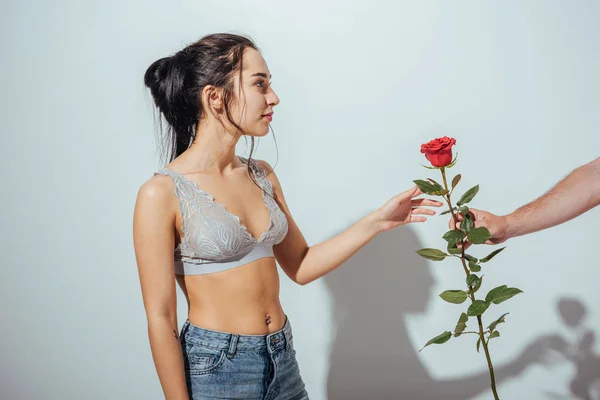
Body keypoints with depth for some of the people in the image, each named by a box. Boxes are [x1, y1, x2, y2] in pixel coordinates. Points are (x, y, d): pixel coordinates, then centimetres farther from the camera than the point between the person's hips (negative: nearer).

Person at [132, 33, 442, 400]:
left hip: (284, 357, 6)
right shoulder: (162, 193, -16)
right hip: (216, 368, -6)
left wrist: (377, 221, 1)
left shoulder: (262, 176, 3)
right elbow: (161, 319, -13)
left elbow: (300, 267, 7)